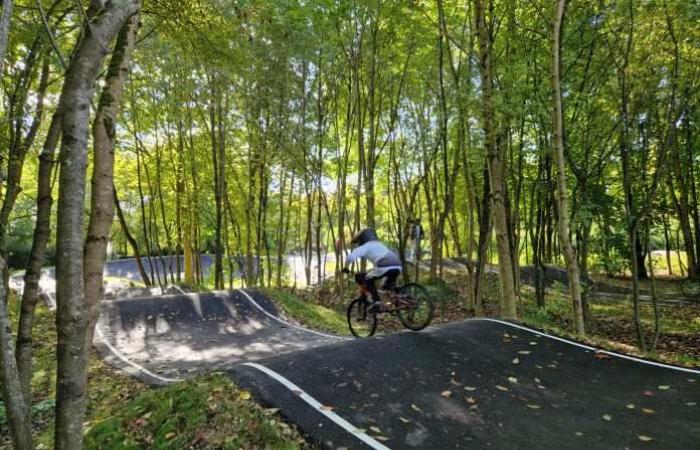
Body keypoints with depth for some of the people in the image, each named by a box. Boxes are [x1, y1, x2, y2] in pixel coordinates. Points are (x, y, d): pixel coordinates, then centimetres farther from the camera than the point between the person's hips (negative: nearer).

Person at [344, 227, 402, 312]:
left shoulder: (365, 247, 14)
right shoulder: (380, 244, 36)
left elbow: (351, 257, 0)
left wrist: (346, 267, 17)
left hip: (384, 266, -7)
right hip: (397, 266, 7)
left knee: (367, 279, 16)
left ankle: (377, 302, 4)